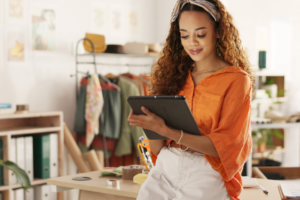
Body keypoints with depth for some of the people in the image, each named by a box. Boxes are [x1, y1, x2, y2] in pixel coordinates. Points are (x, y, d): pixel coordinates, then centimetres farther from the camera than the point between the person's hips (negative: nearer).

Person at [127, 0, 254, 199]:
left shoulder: (236, 80, 0)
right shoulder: (175, 74, 10)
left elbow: (223, 145, -8)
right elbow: (157, 149, 9)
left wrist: (166, 130, -18)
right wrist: (150, 123, -12)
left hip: (206, 176, -3)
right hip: (164, 170, 3)